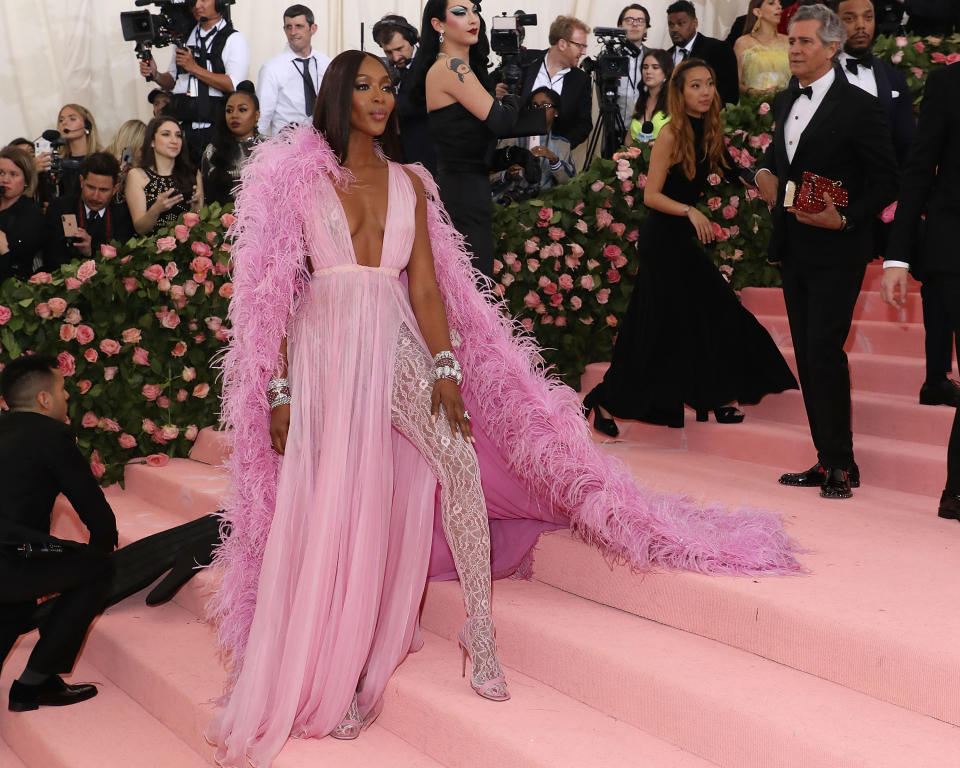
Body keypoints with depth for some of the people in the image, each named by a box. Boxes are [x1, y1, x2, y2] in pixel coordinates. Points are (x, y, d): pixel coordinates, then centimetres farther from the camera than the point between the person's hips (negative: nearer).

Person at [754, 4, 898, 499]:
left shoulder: (859, 106, -9)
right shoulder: (784, 102, 12)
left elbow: (885, 182, -8)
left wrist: (845, 219, -21)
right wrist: (765, 173, 6)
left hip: (837, 251, -8)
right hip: (793, 249, 8)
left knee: (824, 351, -13)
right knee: (807, 357, 9)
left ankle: (841, 464, -3)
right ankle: (827, 460, 17)